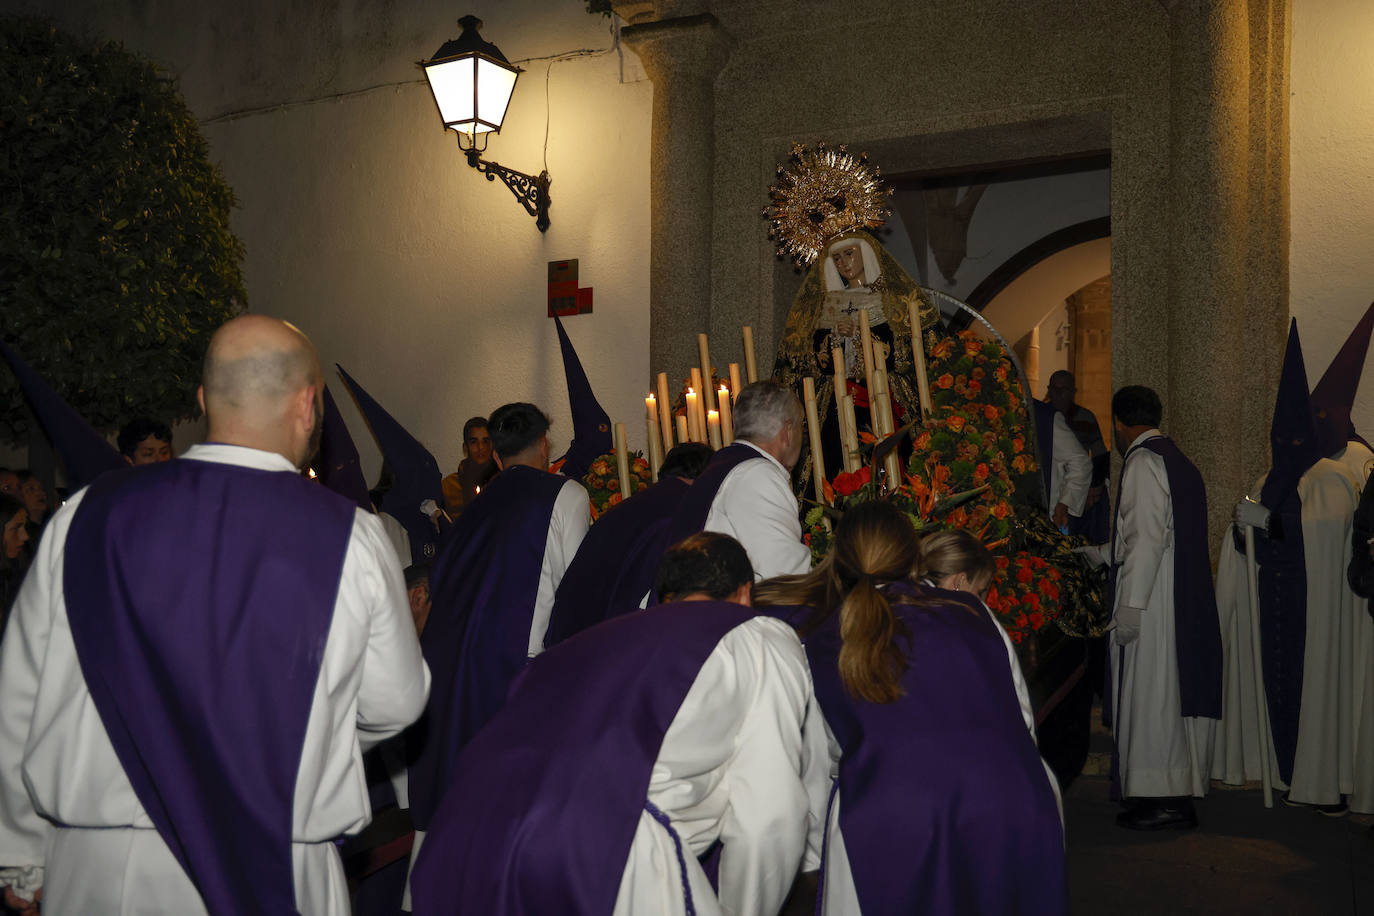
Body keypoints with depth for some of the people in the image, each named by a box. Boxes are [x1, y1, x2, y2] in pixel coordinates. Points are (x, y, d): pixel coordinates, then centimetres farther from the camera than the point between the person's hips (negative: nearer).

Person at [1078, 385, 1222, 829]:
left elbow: (1148, 538, -20)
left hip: (1154, 602, -9)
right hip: (1185, 600, 9)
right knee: (1176, 692, 12)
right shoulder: (1177, 461, 18)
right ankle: (1181, 796, 19)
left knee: (1150, 693, -3)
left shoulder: (1143, 462, -11)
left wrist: (1130, 604, -21)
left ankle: (1160, 798, 2)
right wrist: (1097, 554, 37)